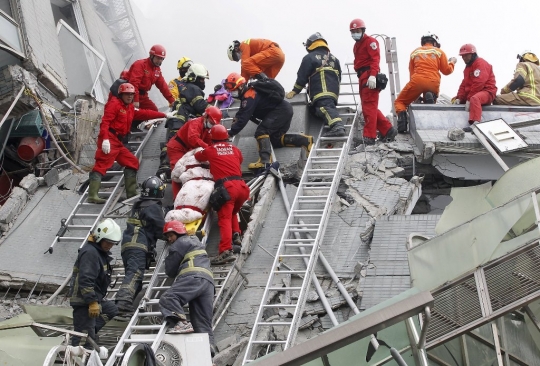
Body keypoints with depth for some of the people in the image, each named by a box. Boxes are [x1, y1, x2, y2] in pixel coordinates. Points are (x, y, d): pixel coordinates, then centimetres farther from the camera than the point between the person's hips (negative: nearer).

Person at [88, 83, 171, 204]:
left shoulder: (130, 108, 23)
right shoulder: (114, 104, -4)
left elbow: (144, 113, 30)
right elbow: (105, 122, -14)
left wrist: (164, 115, 29)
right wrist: (105, 139, -27)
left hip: (118, 142, 10)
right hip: (109, 140, -10)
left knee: (132, 162, 13)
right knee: (102, 164, -18)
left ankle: (131, 193, 17)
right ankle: (92, 195, -26)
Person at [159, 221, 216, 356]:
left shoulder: (181, 242, 10)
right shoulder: (195, 241, 39)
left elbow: (170, 270, 10)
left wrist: (175, 276, 29)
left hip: (194, 277, -9)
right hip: (208, 282, 9)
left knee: (167, 298, -25)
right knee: (203, 323, 4)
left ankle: (181, 323, -45)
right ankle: (209, 348, -9)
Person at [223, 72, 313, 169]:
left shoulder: (249, 96, -20)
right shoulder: (247, 93, 12)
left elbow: (244, 117, -26)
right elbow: (242, 112, 24)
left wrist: (231, 133, -24)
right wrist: (236, 118, 1)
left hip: (280, 111, -11)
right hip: (285, 111, 11)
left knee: (261, 132, -21)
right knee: (276, 139, 14)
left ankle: (265, 161, -33)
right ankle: (306, 140, 13)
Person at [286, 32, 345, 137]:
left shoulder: (309, 58, 7)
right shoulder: (334, 59, 28)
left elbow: (302, 77, 4)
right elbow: (339, 78, 29)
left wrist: (294, 91, 13)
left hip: (321, 93, -8)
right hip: (334, 92, 8)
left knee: (325, 108, -23)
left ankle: (338, 127, -46)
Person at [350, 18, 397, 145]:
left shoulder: (370, 41, -5)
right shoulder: (356, 45, 24)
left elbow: (375, 59, -17)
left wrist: (372, 75, -29)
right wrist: (360, 76, 8)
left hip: (369, 77, -10)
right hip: (362, 78, 10)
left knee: (369, 107, -12)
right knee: (368, 107, 12)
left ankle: (369, 137, -14)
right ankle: (388, 130, 16)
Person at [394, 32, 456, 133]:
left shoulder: (415, 52, 20)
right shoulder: (439, 52, 16)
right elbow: (447, 71, 14)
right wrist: (452, 62, 36)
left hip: (417, 81, 0)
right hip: (434, 83, 1)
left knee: (399, 102, 15)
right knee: (432, 100, 30)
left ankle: (402, 116, -19)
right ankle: (430, 96, -7)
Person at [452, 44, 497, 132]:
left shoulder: (481, 63, -11)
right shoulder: (468, 66, 21)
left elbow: (478, 84, -22)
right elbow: (464, 84, 14)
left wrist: (469, 99, -25)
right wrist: (459, 98, -2)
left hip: (487, 92, -11)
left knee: (474, 99, -42)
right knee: (455, 100, 19)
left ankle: (475, 124, -58)